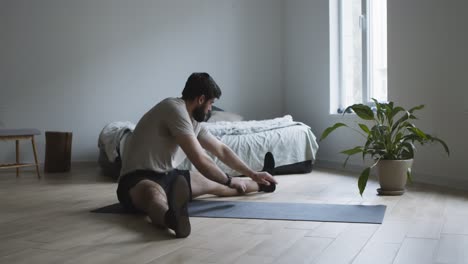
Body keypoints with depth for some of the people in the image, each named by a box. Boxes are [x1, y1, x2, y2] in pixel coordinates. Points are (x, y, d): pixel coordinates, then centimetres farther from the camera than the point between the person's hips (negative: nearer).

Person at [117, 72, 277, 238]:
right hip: (139, 179, -9)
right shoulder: (175, 109, -23)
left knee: (214, 182, 21)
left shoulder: (193, 121, 9)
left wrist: (253, 174, 24)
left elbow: (221, 150, 21)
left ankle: (260, 185, 42)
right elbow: (201, 161, -25)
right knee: (156, 196, -45)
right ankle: (172, 217, -78)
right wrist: (230, 181, -10)